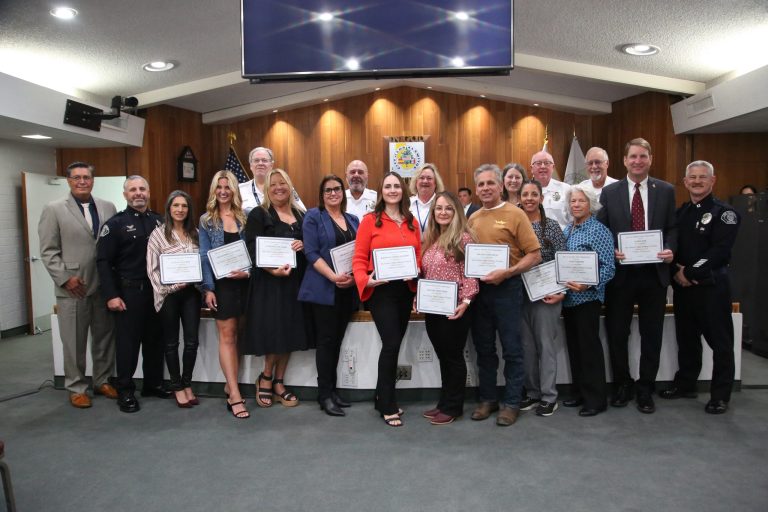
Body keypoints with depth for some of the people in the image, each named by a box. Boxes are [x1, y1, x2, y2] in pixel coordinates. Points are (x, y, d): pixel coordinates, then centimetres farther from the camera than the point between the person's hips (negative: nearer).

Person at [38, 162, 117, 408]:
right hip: (73, 288, -3)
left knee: (105, 337, 11)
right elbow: (48, 251, -3)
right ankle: (76, 388, 19)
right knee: (74, 342, 6)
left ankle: (102, 381, 27)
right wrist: (65, 278, -11)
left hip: (104, 286, 3)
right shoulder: (54, 209, 0)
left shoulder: (108, 207, 8)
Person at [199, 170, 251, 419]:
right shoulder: (206, 220, 5)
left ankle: (230, 384, 21)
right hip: (220, 283, -2)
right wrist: (208, 288, -8)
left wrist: (249, 271, -10)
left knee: (235, 336, 9)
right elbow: (204, 256, 0)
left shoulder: (244, 217, 9)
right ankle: (235, 395, -5)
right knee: (227, 336, -4)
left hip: (243, 282, 2)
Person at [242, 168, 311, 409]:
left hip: (296, 280, 5)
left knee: (290, 331, 7)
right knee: (273, 331, -7)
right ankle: (265, 378, 17)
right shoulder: (258, 214, 0)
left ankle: (278, 383, 20)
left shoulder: (301, 215, 14)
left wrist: (304, 245, -7)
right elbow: (253, 249, -10)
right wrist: (273, 269, -24)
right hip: (269, 281, -5)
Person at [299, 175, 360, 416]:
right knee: (326, 340, -2)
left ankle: (332, 390, 20)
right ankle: (325, 395, 6)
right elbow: (311, 252, -10)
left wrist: (355, 277, -6)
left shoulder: (353, 220, 15)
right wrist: (334, 277, -21)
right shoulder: (314, 216, -2)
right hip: (323, 288, -5)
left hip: (348, 289, 5)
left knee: (337, 340, 10)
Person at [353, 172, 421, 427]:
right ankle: (388, 406, 6)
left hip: (405, 290, 5)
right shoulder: (370, 220, -3)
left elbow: (419, 255, 14)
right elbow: (359, 258, -6)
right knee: (392, 344, -10)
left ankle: (383, 399, 28)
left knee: (393, 344, 12)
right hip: (381, 290, -5)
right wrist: (365, 280, -22)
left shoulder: (412, 222, 11)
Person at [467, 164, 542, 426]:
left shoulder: (515, 214, -5)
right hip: (478, 288, 5)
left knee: (511, 349, 4)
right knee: (484, 348, 13)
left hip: (506, 288, -5)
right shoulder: (473, 218, 10)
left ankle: (511, 403, 16)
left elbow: (534, 255, -9)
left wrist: (506, 273, -19)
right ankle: (487, 399, 26)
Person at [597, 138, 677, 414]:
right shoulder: (609, 192, 3)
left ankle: (645, 390, 24)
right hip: (620, 272, 0)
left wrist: (670, 250, -13)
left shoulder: (666, 190, 5)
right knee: (617, 333, 9)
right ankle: (622, 386, 27)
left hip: (654, 272, 0)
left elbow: (672, 228, 6)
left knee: (651, 334, 9)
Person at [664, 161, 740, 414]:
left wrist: (689, 272, -15)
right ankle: (685, 384, 30)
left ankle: (720, 395, 14)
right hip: (682, 286, 6)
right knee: (686, 338, 16)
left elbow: (720, 251, -15)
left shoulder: (724, 212, -5)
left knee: (720, 342, 3)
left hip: (712, 286, -5)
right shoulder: (680, 212, 13)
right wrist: (676, 269, -7)